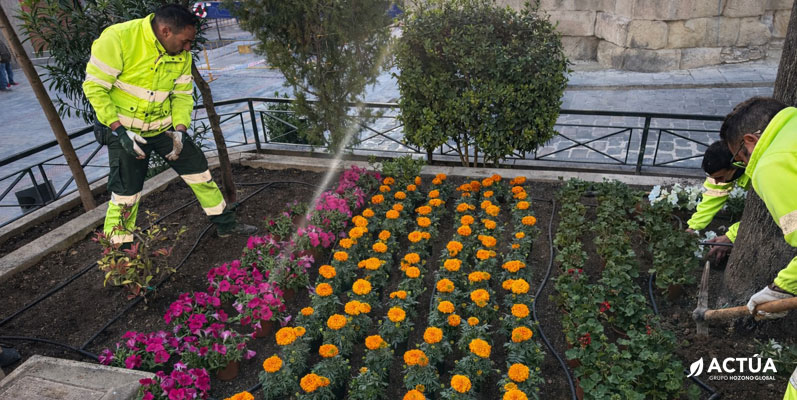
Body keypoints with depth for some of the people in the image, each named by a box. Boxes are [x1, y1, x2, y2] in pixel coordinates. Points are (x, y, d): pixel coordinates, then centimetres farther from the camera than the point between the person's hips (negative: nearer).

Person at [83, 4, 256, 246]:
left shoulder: (182, 55, -5)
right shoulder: (118, 38, -22)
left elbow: (183, 95, 3)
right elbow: (94, 86, -19)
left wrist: (180, 130, -12)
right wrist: (120, 131, -24)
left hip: (163, 126, 5)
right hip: (123, 127, -4)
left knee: (198, 170, 5)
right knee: (125, 193, -2)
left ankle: (225, 224, 21)